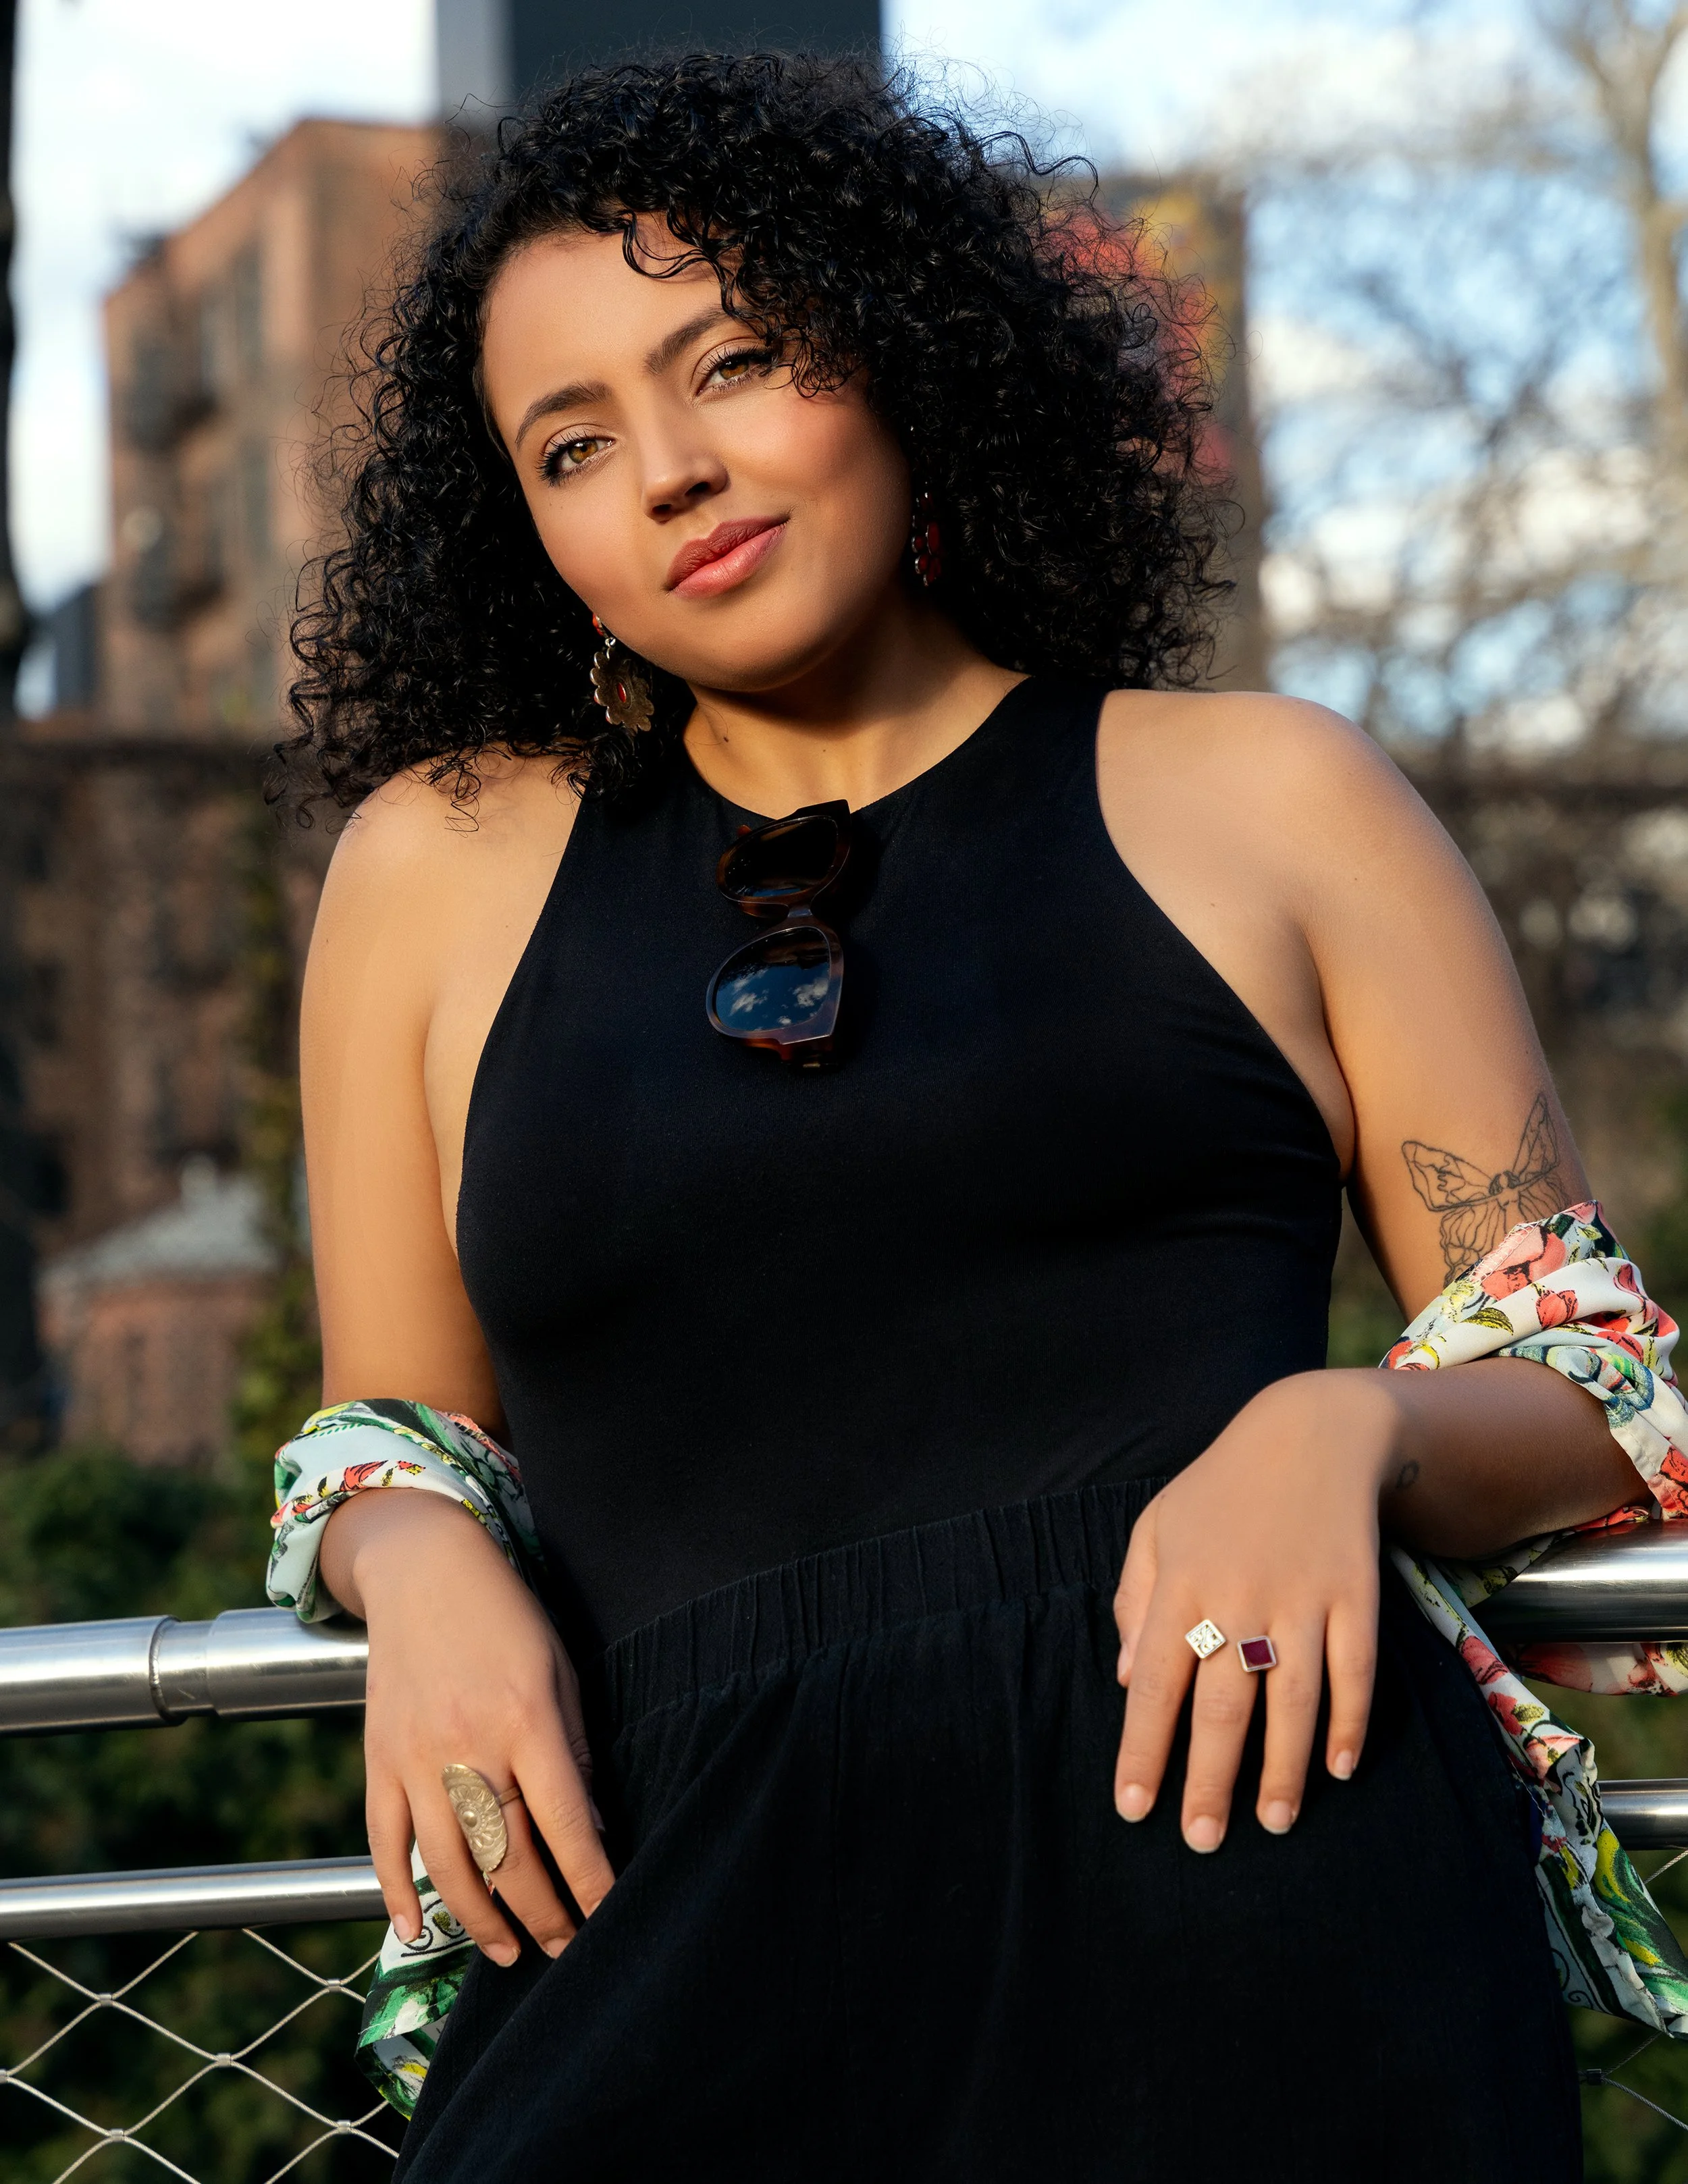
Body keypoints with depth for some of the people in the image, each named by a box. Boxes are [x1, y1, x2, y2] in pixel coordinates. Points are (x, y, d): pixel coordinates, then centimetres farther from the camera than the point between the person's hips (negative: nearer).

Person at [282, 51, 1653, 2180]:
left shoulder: (1263, 797, 9)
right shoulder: (438, 865, 14)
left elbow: (1598, 1402, 10)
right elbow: (395, 1434, 21)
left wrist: (1348, 1426, -12)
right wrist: (418, 1560, -2)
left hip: (1244, 1868, -1)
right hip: (691, 1933, 2)